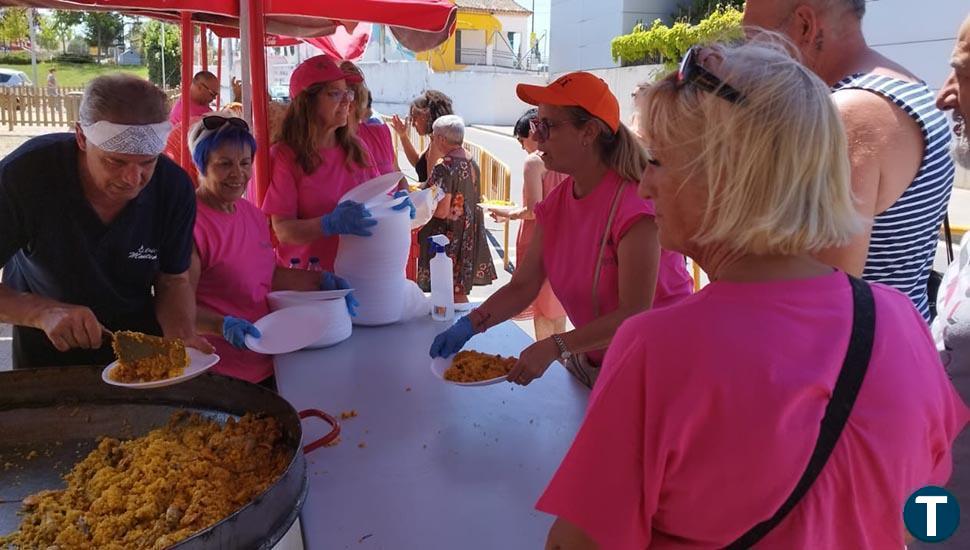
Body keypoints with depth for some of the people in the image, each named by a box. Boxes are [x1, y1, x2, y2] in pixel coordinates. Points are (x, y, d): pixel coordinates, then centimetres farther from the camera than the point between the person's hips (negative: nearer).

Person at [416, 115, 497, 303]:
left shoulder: (445, 166, -19)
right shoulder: (472, 162, 6)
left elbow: (441, 211, -23)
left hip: (448, 236, -8)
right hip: (469, 234, 8)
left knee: (453, 294, 2)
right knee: (460, 291, 16)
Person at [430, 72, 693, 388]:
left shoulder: (633, 203, -25)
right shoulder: (556, 204, -1)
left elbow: (635, 313, -26)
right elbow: (523, 286, -1)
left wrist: (555, 347, -31)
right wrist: (470, 325, -15)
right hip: (590, 361, 6)